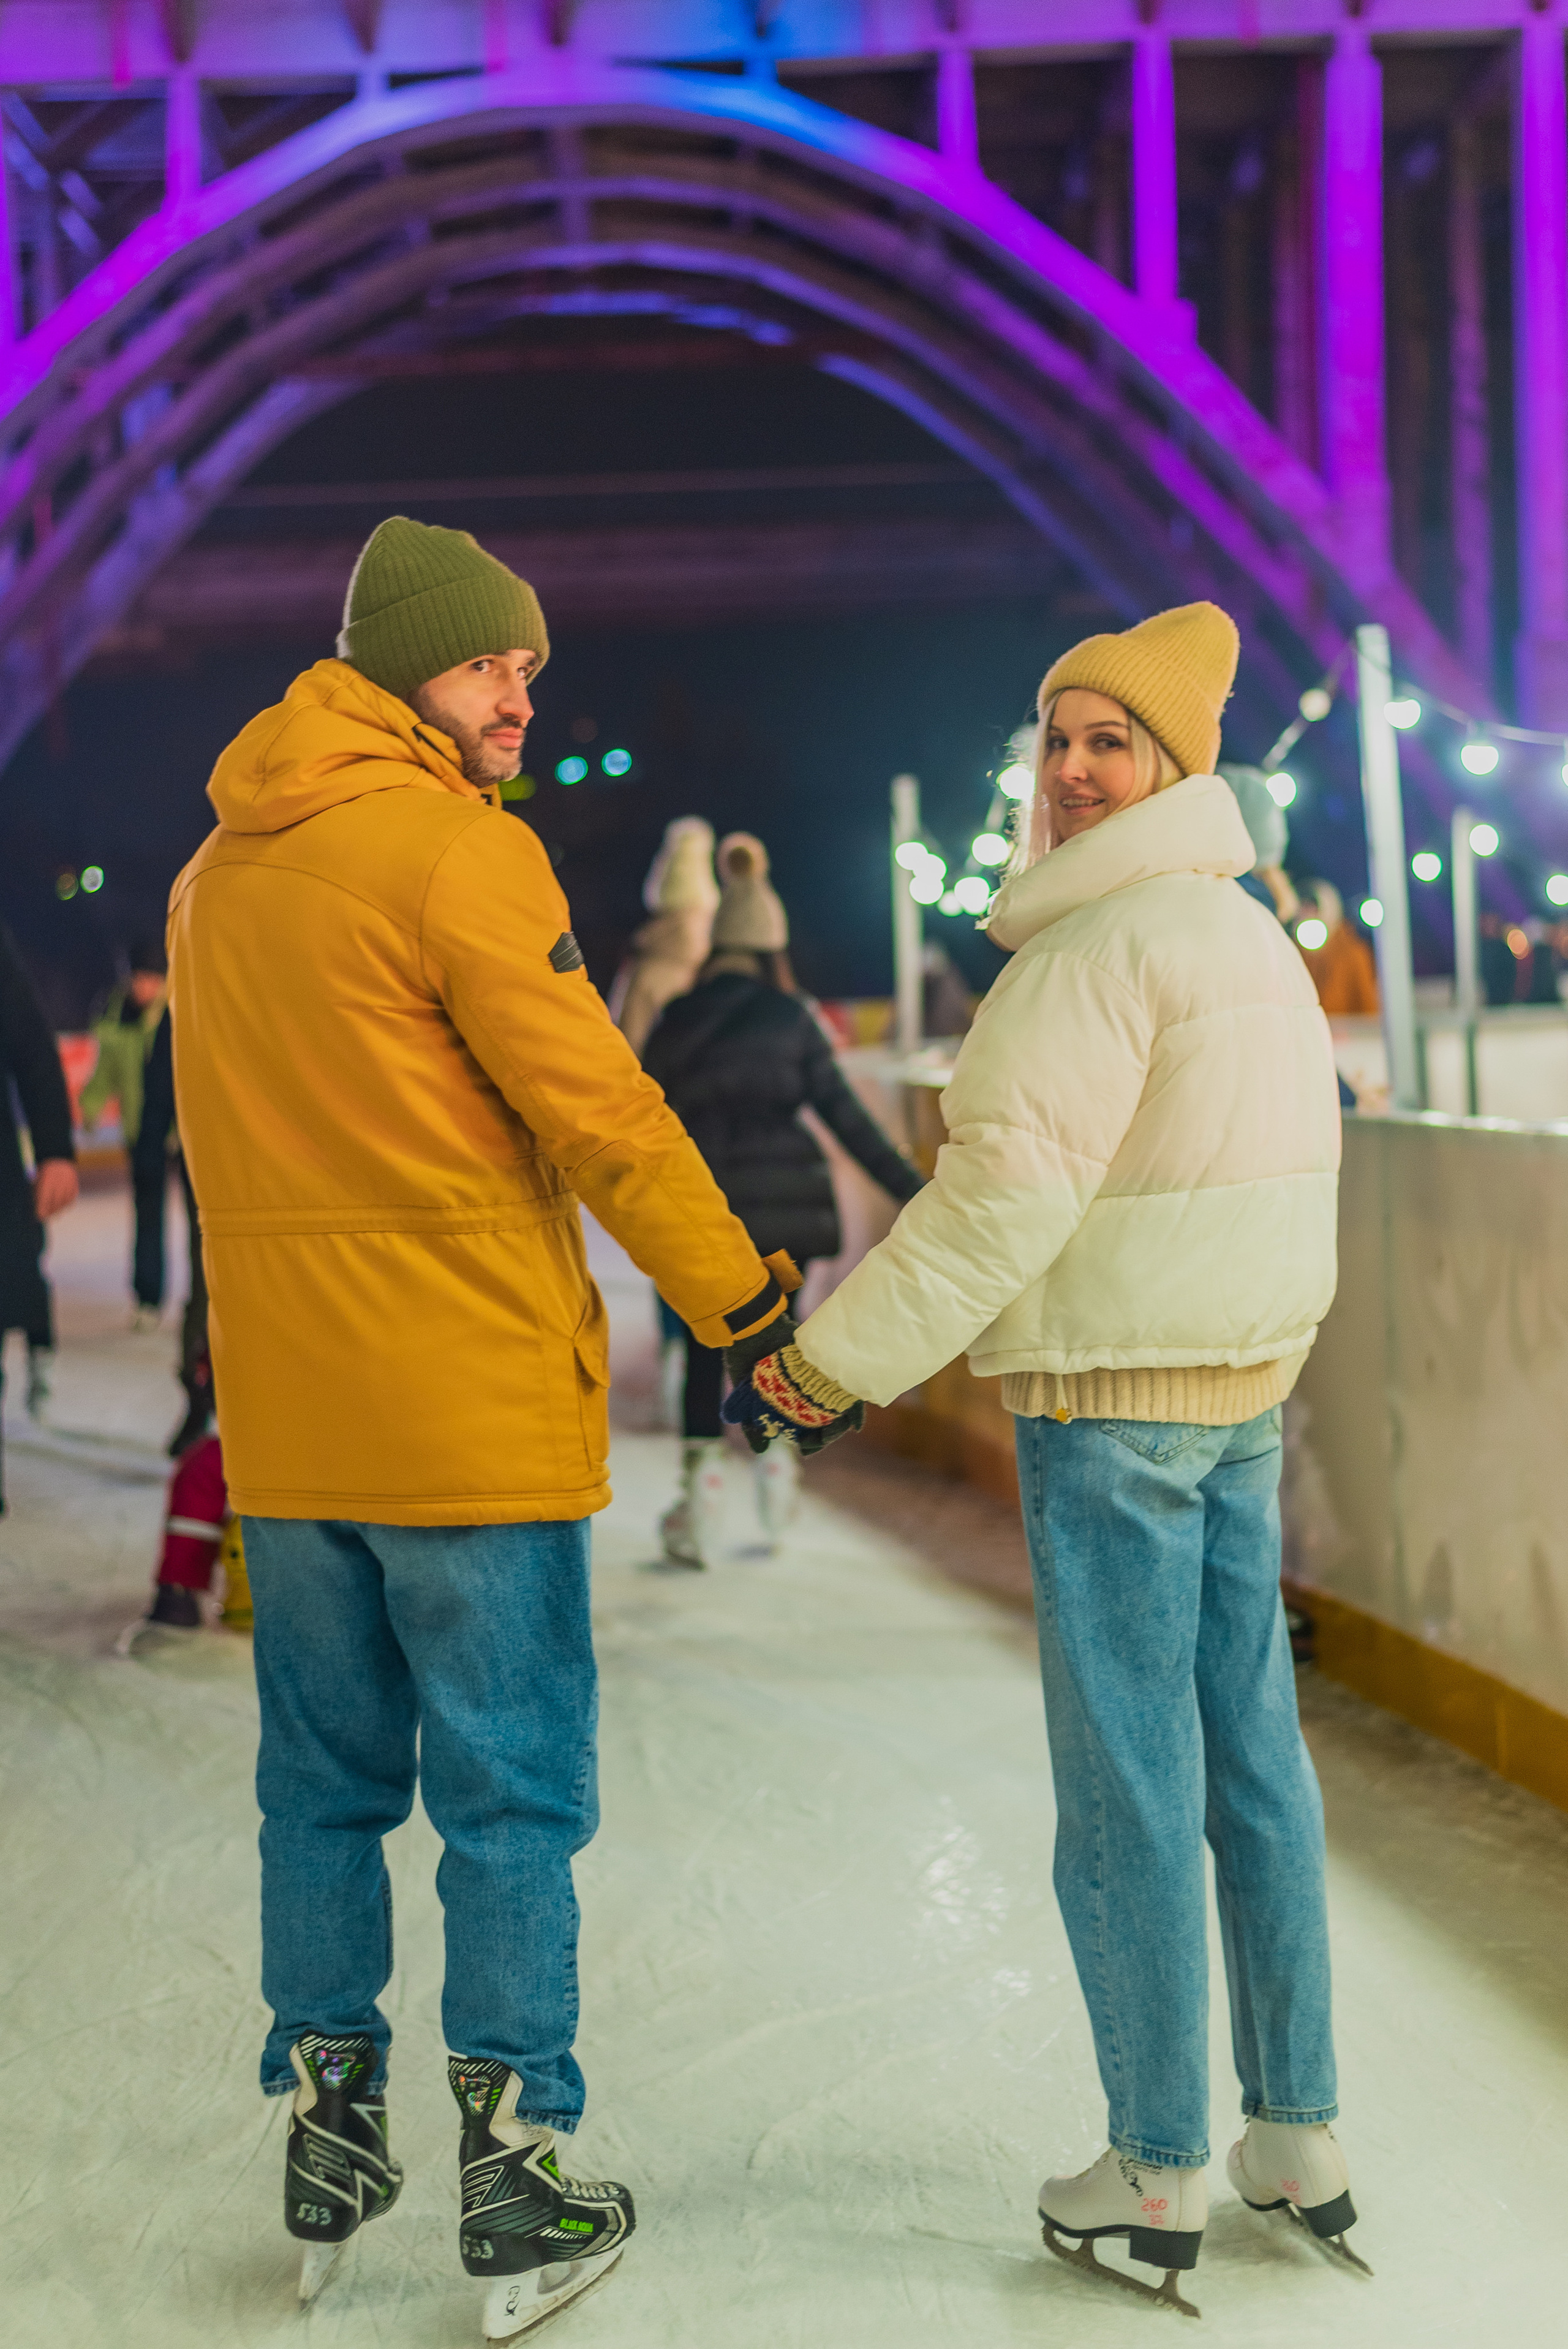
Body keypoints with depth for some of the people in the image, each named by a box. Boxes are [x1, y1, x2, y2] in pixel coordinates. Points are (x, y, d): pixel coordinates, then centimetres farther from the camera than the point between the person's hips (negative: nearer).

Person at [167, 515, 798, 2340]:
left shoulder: (215, 873, 11)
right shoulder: (459, 851, -13)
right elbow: (602, 1116, -13)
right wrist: (745, 1301, -4)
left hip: (288, 1423, 7)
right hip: (472, 1416, -7)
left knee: (324, 1783, 16)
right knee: (510, 1798, 3)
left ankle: (329, 2149, 26)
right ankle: (512, 2189, 10)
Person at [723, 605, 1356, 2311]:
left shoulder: (1101, 948, -16)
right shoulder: (1253, 936, 15)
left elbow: (1006, 1193, -22)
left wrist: (828, 1366, -19)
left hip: (1113, 1402, -9)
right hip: (1244, 1392, 10)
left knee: (1126, 1785, -1)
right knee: (1249, 1754, 14)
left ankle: (1157, 2173, 8)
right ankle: (1300, 2137, 23)